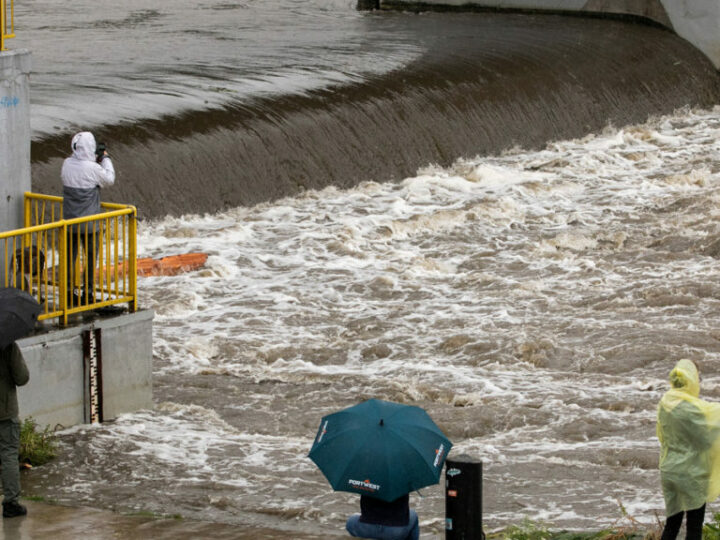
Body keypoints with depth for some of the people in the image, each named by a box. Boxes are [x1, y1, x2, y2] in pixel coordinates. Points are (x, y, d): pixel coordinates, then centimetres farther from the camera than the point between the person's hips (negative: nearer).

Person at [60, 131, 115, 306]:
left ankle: (68, 291, 15)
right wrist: (105, 159, 8)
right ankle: (88, 292, 8)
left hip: (69, 220, 5)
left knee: (69, 255, 12)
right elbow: (109, 179, -4)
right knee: (91, 257, 6)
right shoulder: (92, 168, -19)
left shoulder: (67, 164, -3)